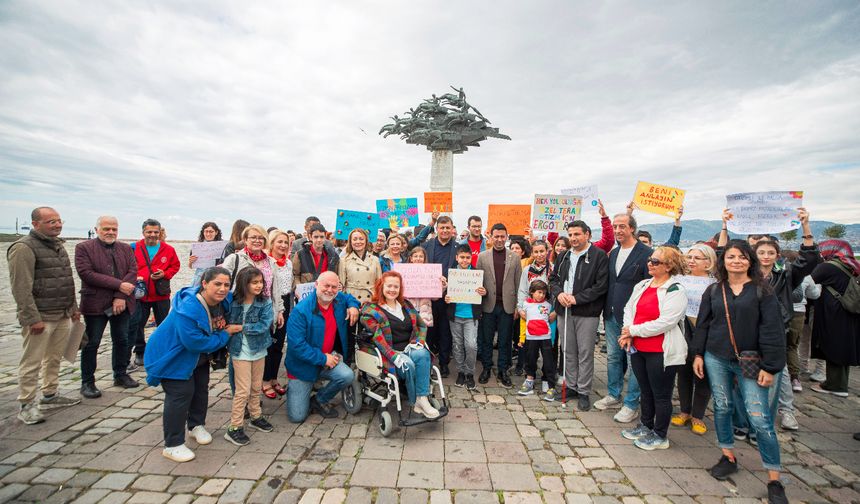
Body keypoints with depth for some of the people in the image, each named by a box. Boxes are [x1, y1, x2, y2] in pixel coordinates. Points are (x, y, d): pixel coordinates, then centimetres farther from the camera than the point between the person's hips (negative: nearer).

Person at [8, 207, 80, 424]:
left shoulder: (58, 245, 14)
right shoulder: (23, 248, -12)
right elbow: (21, 288, -16)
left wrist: (73, 308, 18)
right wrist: (33, 318, -18)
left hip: (63, 316, 7)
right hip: (40, 318, -7)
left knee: (54, 359, 15)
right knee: (31, 363, 1)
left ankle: (50, 396, 27)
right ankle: (27, 406, 11)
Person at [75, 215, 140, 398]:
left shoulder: (126, 248, 9)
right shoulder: (83, 248, -3)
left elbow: (133, 271, -1)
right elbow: (86, 274, -14)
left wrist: (121, 297, -13)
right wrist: (119, 285, -19)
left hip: (122, 303, 4)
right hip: (95, 304, -4)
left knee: (122, 340, 12)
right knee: (91, 343, 4)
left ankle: (120, 375, 27)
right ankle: (87, 382, 17)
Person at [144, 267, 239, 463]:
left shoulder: (224, 301, -16)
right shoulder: (188, 309, -38)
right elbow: (195, 342, -37)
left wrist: (234, 327, -7)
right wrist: (224, 335, -27)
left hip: (198, 356, 8)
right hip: (173, 356, -7)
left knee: (201, 389, 15)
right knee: (181, 393, -10)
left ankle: (196, 426, 39)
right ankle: (172, 445, 6)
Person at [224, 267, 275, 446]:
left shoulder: (265, 302, -8)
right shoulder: (233, 302, -9)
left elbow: (264, 325, -17)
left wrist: (240, 327, -17)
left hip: (259, 350, 3)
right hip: (240, 352, -2)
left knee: (256, 387, 17)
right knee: (243, 390, -2)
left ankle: (255, 417, 36)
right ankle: (234, 428, 12)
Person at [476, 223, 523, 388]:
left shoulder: (514, 257, 4)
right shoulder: (482, 256, 2)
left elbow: (518, 283, 4)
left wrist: (518, 306, 1)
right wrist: (480, 291, -10)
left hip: (507, 305, 0)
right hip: (488, 304, 0)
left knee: (505, 341, 9)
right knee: (486, 339, 10)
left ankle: (502, 371, 22)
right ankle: (486, 368, 25)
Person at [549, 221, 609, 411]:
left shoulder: (599, 256, -6)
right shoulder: (564, 256, 13)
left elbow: (601, 285, -12)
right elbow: (553, 278, 15)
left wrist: (577, 298, -16)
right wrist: (559, 293, -6)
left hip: (587, 312, -5)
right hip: (565, 310, 5)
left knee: (585, 353, 2)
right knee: (568, 351, 13)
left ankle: (584, 392, 16)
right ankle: (571, 387, 27)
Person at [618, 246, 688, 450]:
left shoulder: (676, 291, -13)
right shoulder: (642, 285, 8)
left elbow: (664, 323, -22)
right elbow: (629, 309, 9)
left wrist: (633, 330, -15)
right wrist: (628, 334, -7)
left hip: (661, 352, -7)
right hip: (638, 348, 7)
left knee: (661, 395, 8)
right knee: (645, 390, 21)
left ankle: (660, 436, 25)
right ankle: (645, 426, 38)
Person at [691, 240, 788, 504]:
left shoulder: (762, 290, -3)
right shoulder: (713, 290, 6)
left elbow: (772, 330, -5)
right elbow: (702, 324, 9)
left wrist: (769, 366, -9)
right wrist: (698, 354, 5)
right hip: (716, 359, 3)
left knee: (760, 419, -4)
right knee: (722, 408, 11)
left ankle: (774, 479, 11)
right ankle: (728, 457, 29)